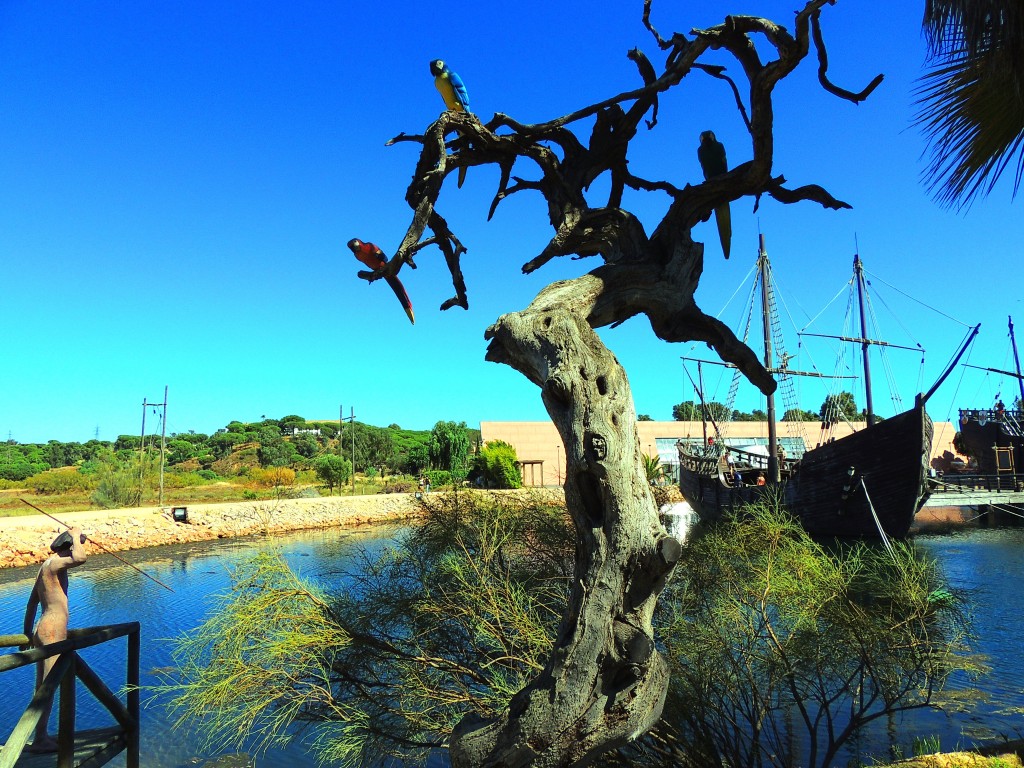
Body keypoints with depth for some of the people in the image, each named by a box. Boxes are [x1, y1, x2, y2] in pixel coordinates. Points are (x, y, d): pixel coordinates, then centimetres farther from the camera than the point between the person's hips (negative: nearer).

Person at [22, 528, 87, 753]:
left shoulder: (46, 567, 17)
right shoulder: (54, 563, -13)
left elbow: (31, 603, 23)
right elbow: (80, 558, -35)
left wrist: (27, 633, 28)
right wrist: (76, 536, -17)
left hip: (43, 631, 10)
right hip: (53, 631, -10)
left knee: (42, 687, 15)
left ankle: (41, 735, 25)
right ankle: (40, 740, 0)